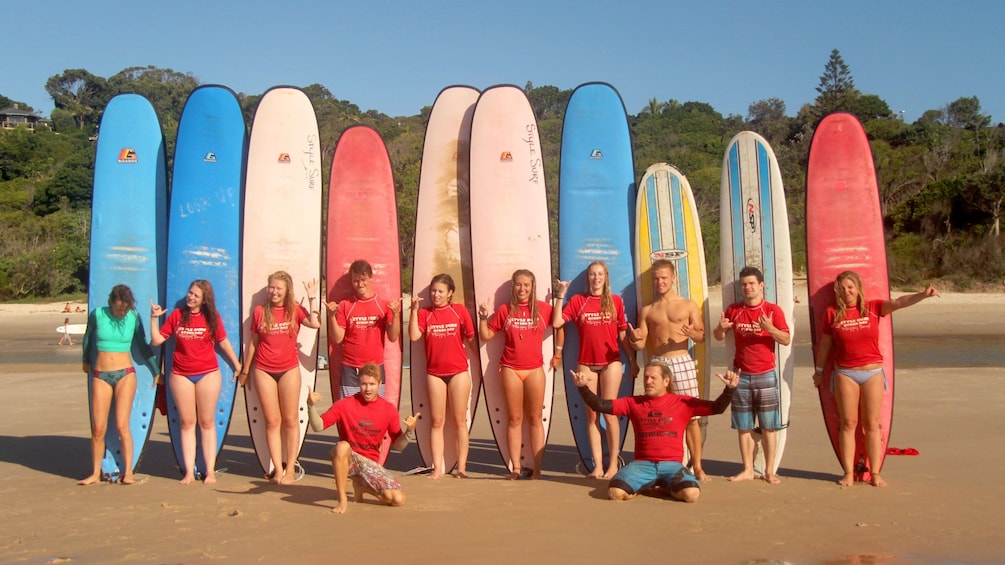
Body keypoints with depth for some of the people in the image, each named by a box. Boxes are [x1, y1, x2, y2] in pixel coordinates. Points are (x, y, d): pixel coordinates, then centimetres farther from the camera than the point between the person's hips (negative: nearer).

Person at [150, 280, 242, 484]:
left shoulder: (212, 317, 1)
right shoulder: (177, 315, 3)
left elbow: (223, 342, 10)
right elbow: (156, 340, 3)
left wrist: (236, 364, 15)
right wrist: (154, 318, -6)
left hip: (208, 374, -1)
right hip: (181, 375, 1)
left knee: (207, 423, 4)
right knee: (187, 423, 4)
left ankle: (210, 471, 8)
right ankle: (189, 472, 8)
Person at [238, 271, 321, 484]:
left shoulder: (295, 310, -1)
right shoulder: (260, 311, 2)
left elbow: (315, 324, -20)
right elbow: (253, 343, 9)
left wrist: (312, 299, -14)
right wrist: (244, 370, 13)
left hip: (289, 370, -1)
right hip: (264, 371, 1)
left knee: (291, 420, 3)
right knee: (272, 421, 3)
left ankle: (290, 468, 10)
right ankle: (278, 469, 8)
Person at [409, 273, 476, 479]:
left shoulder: (459, 310, 1)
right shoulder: (425, 313, 4)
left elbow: (471, 338, 4)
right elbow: (414, 336, -10)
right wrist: (414, 310, -13)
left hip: (459, 372, -1)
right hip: (434, 373, 1)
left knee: (459, 421, 4)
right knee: (436, 422, 4)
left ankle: (461, 467, 10)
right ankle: (437, 468, 9)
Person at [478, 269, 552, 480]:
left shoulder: (542, 308, 4)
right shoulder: (504, 310, 4)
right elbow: (486, 335, 6)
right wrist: (483, 317, -5)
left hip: (534, 369, 0)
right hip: (510, 369, 0)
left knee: (535, 418, 5)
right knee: (514, 418, 5)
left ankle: (537, 469, 8)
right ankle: (516, 468, 10)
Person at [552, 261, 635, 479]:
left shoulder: (615, 301, 5)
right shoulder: (578, 301, 5)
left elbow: (623, 333, 8)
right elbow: (556, 323, -4)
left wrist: (633, 360, 8)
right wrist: (560, 295, -5)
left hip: (611, 362, -1)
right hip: (586, 364, 1)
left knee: (609, 413, -2)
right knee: (592, 414, 3)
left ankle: (613, 463, 8)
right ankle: (598, 465, 8)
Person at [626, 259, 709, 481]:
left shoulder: (688, 305, 8)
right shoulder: (647, 310, 13)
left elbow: (702, 336, 5)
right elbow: (641, 345, 11)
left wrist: (692, 333, -17)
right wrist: (634, 339, -12)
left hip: (682, 362, -1)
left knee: (691, 416, -3)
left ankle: (697, 466, 5)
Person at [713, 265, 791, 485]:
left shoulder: (773, 310, -2)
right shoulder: (734, 310, 6)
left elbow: (786, 340, -7)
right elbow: (718, 337, 11)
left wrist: (770, 329, -25)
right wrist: (720, 328, -12)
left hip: (765, 375, -2)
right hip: (741, 375, 3)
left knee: (768, 426, 1)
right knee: (743, 427, 6)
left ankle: (770, 471, 10)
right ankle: (748, 469, 15)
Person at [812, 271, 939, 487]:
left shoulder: (873, 307, 0)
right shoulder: (832, 313, 0)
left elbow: (899, 302, -15)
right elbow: (824, 344, 8)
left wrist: (923, 294, -32)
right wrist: (819, 370, 15)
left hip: (873, 373, 0)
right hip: (845, 374, 0)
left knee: (872, 424, 5)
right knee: (848, 424, 3)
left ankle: (875, 474, 11)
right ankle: (848, 473, 9)